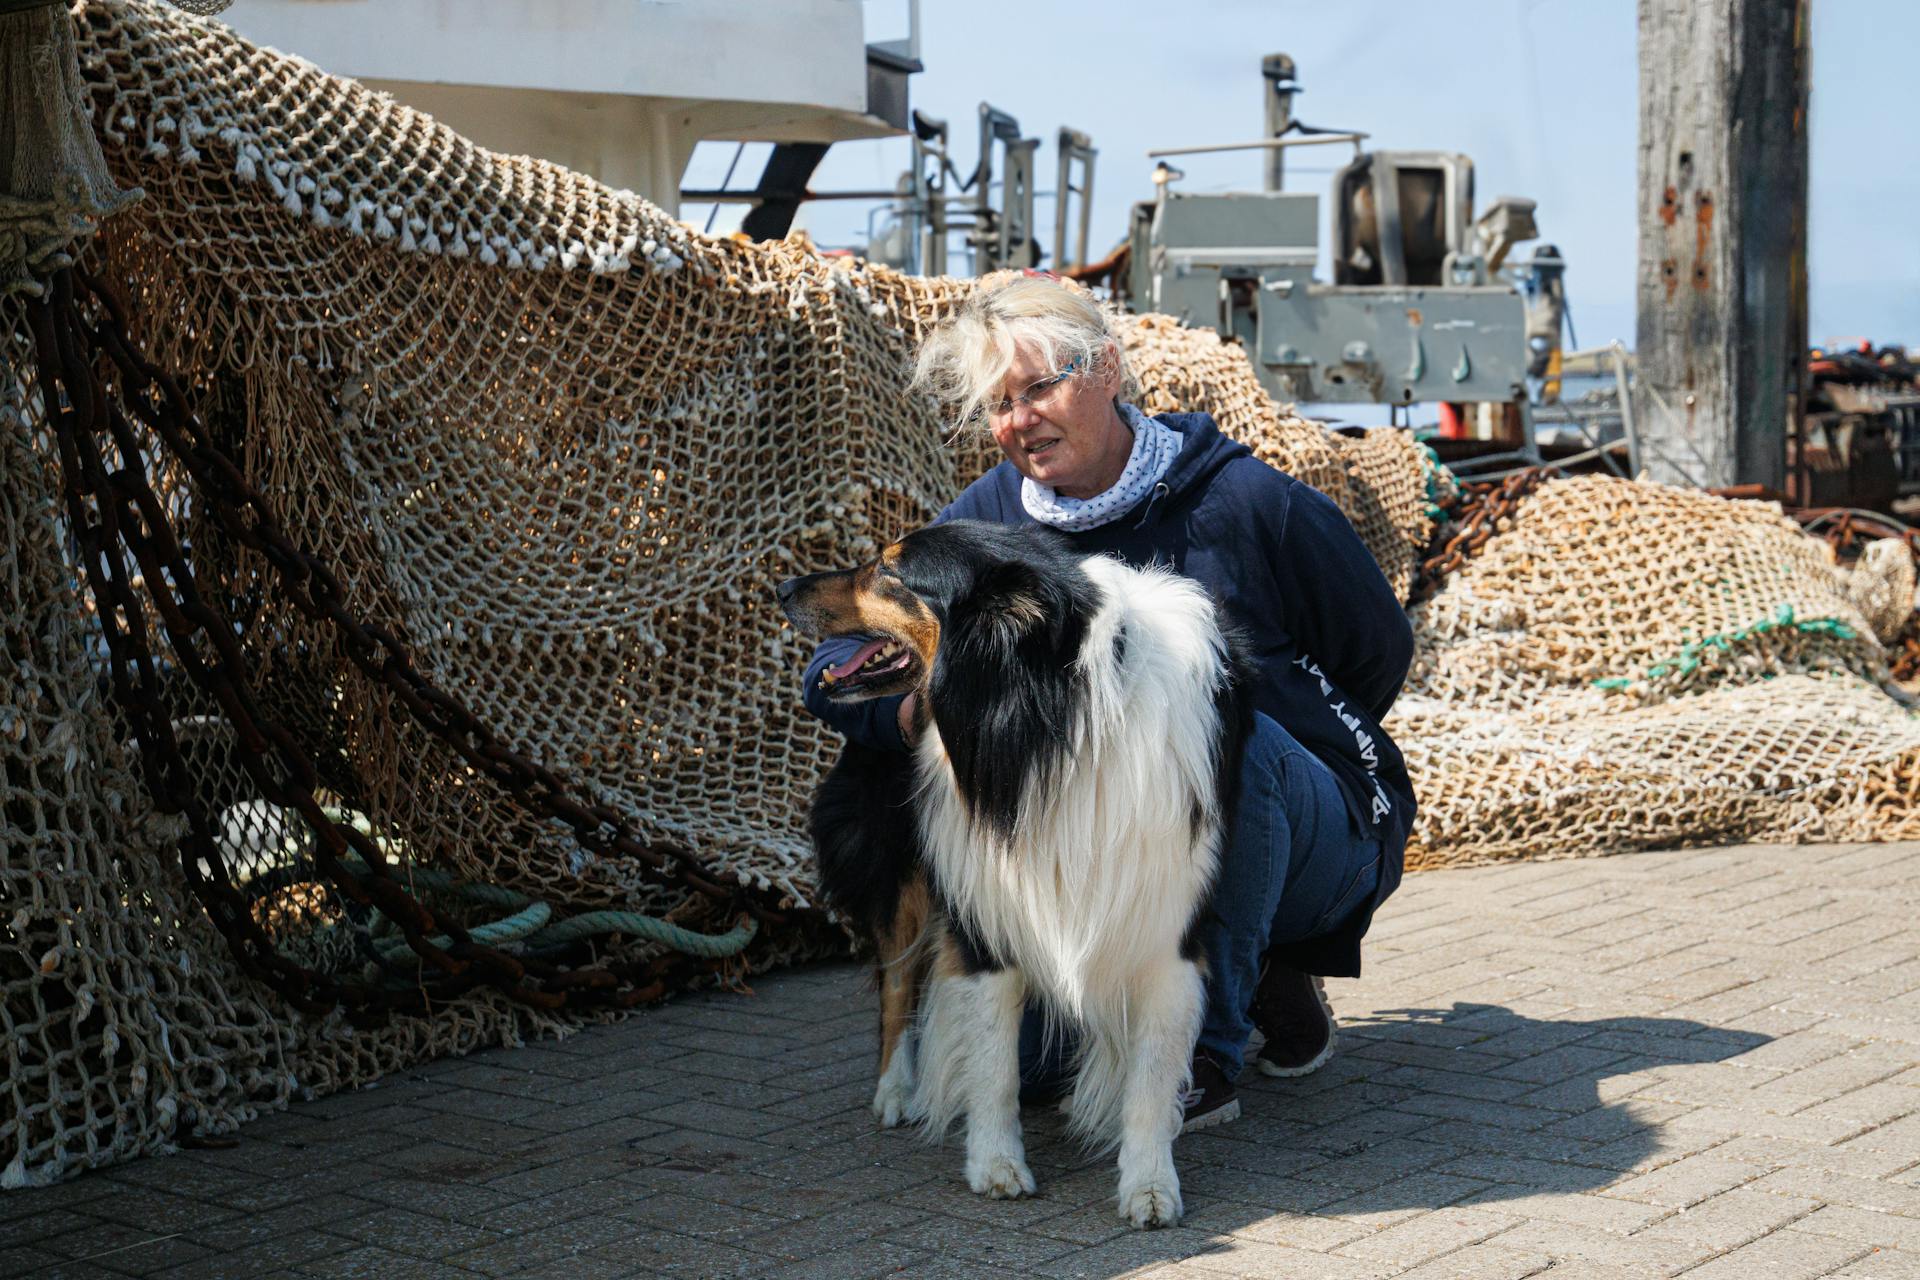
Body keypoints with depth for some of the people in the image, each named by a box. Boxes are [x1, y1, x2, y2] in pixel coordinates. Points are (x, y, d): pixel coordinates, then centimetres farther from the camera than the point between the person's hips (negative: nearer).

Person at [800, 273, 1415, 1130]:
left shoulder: (1244, 503, -15)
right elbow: (836, 665, -5)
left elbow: (1380, 651, -3)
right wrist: (920, 709, -28)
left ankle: (1204, 1055, -20)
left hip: (1318, 837, -4)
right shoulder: (988, 520, -4)